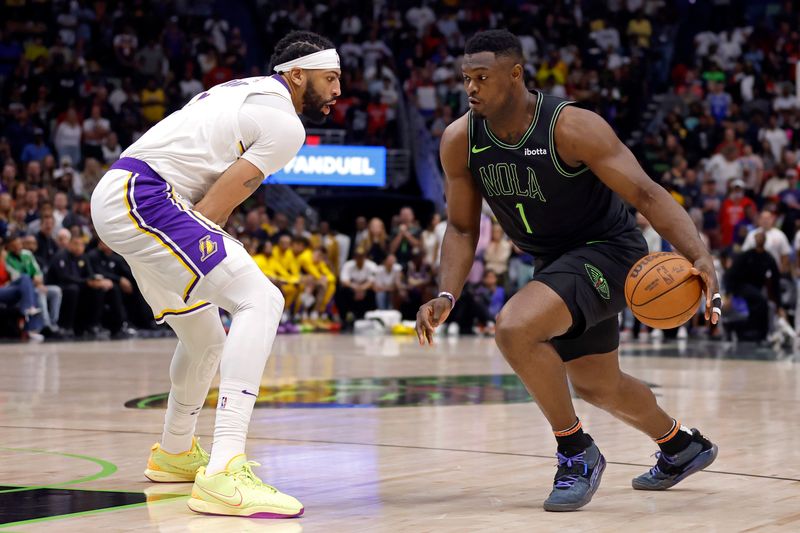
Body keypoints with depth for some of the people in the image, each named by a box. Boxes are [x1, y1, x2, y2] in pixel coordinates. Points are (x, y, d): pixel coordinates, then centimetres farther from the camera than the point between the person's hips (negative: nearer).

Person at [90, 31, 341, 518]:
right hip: (143, 198, -10)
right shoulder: (285, 124, -5)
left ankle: (175, 452, 48)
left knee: (206, 340, 25)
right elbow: (215, 206, -10)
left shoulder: (241, 90, 24)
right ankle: (224, 473, -33)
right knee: (260, 300, -20)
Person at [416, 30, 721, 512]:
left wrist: (700, 256, -41)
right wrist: (446, 298, -15)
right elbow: (462, 228, 1)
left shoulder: (571, 128, -27)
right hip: (556, 262, 8)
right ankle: (682, 447, 50)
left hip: (608, 251, -7)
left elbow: (646, 193, -27)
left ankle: (578, 455, -11)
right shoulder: (460, 142, -10)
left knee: (514, 328, -30)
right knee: (597, 387, 22)